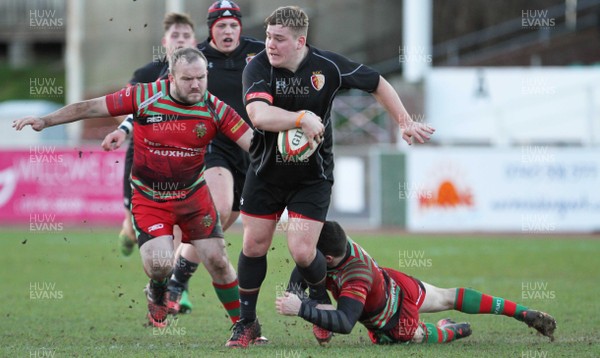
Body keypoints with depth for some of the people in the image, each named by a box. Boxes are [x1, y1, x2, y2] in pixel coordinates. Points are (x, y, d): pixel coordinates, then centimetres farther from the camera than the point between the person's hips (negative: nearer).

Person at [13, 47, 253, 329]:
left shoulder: (214, 108, -11)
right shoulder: (145, 97, -17)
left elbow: (252, 142, -8)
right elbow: (91, 107, -9)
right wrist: (46, 121, -9)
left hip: (194, 196, 2)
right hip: (149, 198, -2)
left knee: (217, 260, -3)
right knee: (159, 265, -17)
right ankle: (157, 296, 20)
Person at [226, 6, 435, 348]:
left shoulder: (329, 66, -15)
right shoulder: (258, 67, -17)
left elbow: (377, 83, 2)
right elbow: (259, 114, -34)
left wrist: (406, 123, 4)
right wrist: (302, 117, -44)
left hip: (313, 175, -1)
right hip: (267, 170, 1)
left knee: (302, 251, -11)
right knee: (254, 245, 4)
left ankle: (321, 300, 22)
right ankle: (247, 323, 22)